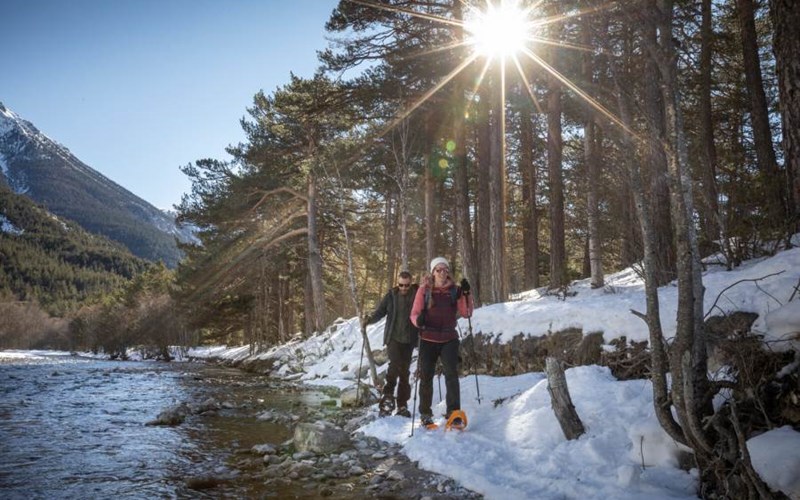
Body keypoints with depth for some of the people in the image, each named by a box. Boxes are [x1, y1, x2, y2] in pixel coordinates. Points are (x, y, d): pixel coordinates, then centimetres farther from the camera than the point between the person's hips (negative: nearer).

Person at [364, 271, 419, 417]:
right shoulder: (391, 295, 0)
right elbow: (380, 312, 0)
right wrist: (370, 318, -18)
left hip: (409, 339, 1)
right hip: (393, 337, -1)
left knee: (404, 371, 7)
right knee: (395, 364, -21)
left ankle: (402, 405, 15)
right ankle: (388, 397, -11)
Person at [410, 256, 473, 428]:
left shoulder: (454, 290, 3)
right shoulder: (424, 289, -1)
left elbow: (466, 313, -3)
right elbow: (414, 313, -3)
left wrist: (466, 294, -16)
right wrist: (418, 320, -25)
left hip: (449, 339, 0)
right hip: (428, 339, 0)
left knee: (451, 373, -16)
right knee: (426, 376, 7)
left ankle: (453, 413, -14)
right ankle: (425, 414, 23)